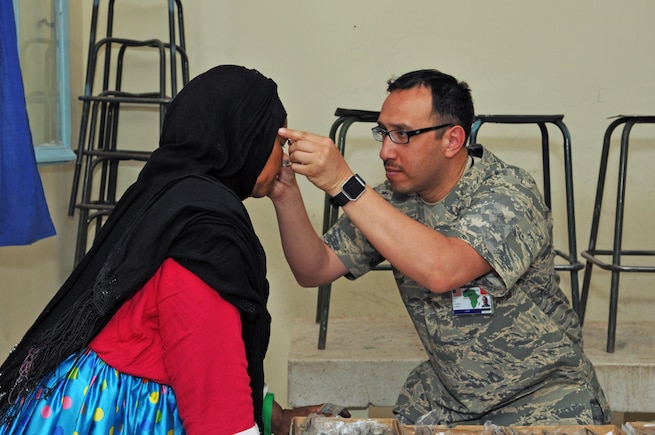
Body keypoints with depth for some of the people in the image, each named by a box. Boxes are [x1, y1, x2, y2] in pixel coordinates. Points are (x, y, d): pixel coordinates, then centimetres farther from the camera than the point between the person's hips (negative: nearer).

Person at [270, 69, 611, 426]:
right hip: (446, 392, 5)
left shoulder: (509, 194, -22)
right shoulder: (393, 200, -3)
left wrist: (343, 184, -39)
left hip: (543, 391, -5)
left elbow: (442, 270, -39)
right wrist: (286, 195, -18)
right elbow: (314, 270, -1)